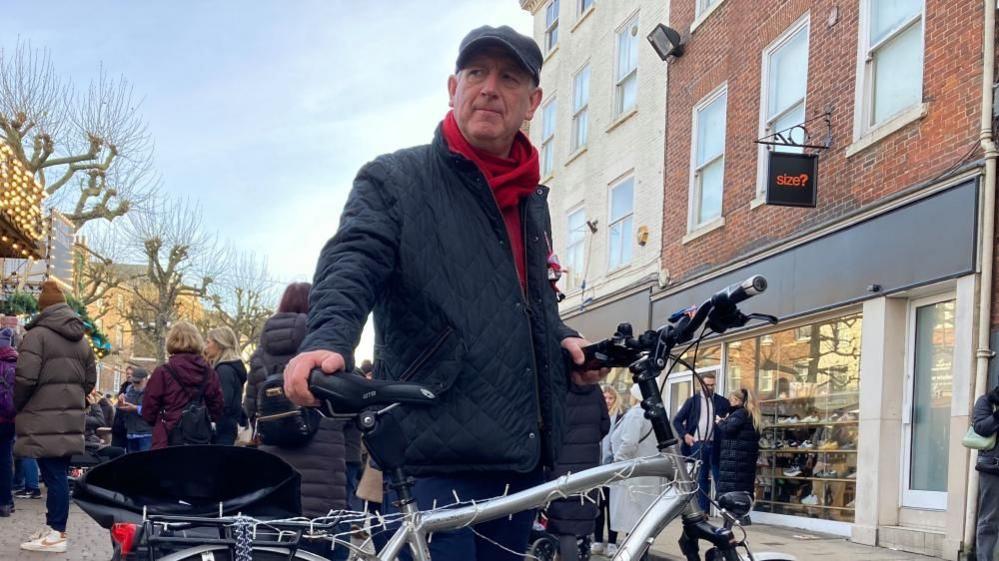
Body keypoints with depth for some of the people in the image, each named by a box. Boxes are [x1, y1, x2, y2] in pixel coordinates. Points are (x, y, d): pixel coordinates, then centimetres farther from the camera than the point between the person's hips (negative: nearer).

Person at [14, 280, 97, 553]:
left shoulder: (37, 334, -10)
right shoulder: (81, 340, 15)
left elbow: (25, 378, -16)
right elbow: (90, 380, 18)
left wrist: (15, 407, -1)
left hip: (43, 420, -7)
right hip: (70, 419, 7)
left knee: (53, 475, -6)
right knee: (58, 474, 13)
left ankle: (56, 534, -4)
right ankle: (53, 526, 19)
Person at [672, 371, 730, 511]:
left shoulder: (722, 402, 7)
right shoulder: (692, 401, 7)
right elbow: (677, 420, 8)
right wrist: (684, 434, -5)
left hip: (715, 445, 0)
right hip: (697, 444, 0)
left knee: (719, 477, -2)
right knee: (701, 478, 6)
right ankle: (703, 510, 10)